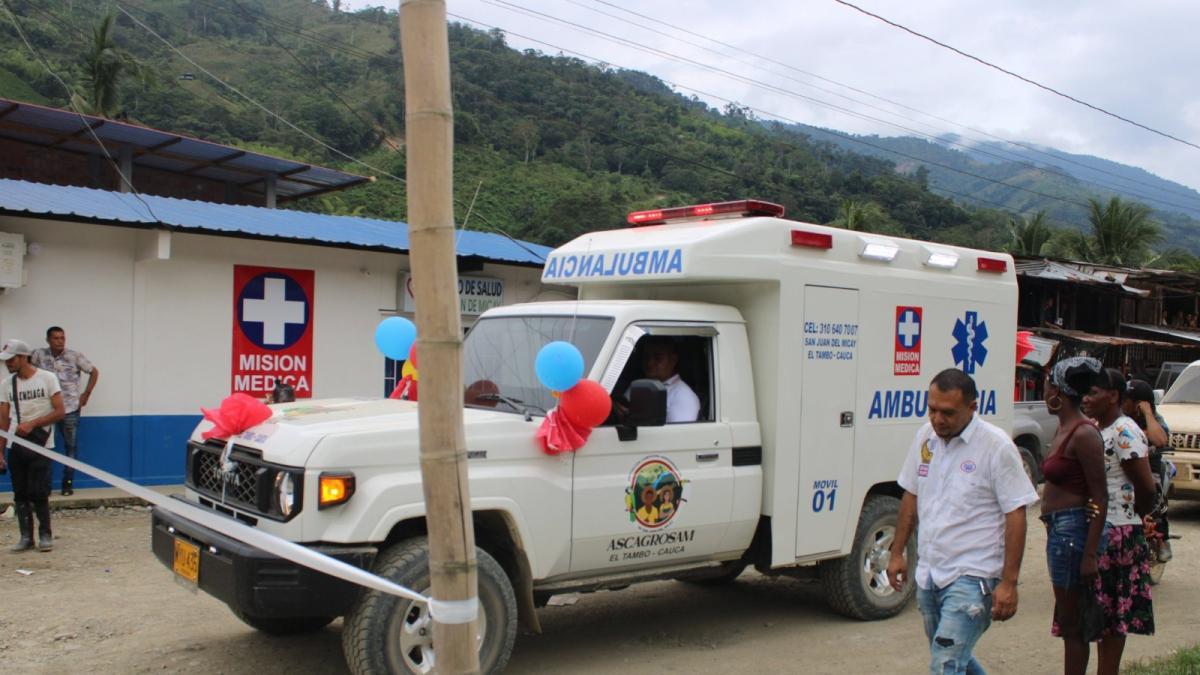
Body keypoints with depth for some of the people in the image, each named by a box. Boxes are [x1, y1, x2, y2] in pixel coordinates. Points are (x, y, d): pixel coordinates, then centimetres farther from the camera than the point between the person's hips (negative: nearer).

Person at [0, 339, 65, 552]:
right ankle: (26, 537, 16)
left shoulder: (47, 378, -5)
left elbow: (60, 412, -7)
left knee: (38, 492, -7)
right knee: (20, 494, 6)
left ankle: (45, 534, 9)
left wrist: (32, 424, -18)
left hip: (40, 444, -4)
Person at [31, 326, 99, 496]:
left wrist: (86, 394, 2)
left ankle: (68, 483, 14)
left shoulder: (75, 356, -4)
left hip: (70, 409, -1)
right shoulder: (39, 355, -2)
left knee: (71, 446, 5)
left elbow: (94, 372, 5)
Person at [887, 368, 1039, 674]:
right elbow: (911, 496, 15)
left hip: (971, 579, -7)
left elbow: (1016, 515, -13)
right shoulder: (925, 437, 5)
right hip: (928, 574, 7)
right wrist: (897, 552, 14)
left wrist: (1008, 582, -15)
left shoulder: (996, 447, -13)